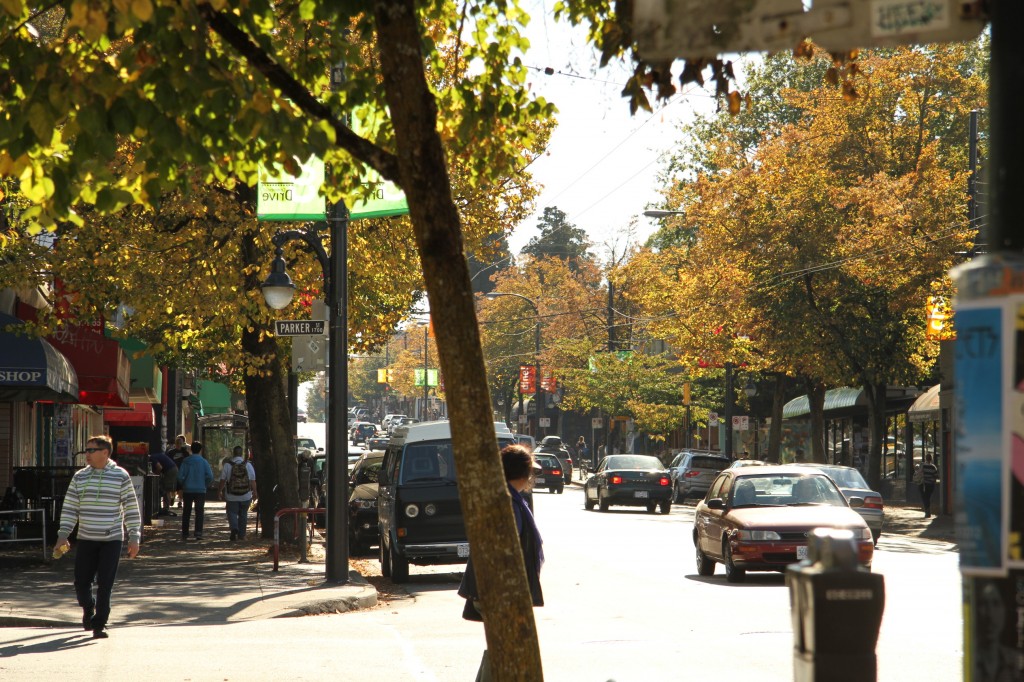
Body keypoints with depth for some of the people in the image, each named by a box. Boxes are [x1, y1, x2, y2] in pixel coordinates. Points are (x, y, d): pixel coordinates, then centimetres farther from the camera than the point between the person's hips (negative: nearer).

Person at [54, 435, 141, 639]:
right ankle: (88, 610, 31)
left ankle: (99, 624, 4)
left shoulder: (120, 477, -2)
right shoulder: (80, 477, 6)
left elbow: (131, 508, 0)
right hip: (85, 539, 3)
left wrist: (134, 538, -3)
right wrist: (63, 535, 1)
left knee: (105, 585, -6)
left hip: (112, 540, -3)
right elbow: (69, 508, 9)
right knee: (81, 583, 3)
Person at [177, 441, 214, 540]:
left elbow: (180, 476, -5)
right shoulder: (204, 461, -4)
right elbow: (210, 476, -10)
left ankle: (184, 533, 14)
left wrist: (184, 484, 12)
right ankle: (198, 532, -13)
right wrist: (206, 485, 6)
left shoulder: (186, 461, -1)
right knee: (199, 512, 0)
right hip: (200, 490, -1)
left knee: (186, 512, 11)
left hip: (187, 490, 1)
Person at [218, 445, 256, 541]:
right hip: (246, 496, 2)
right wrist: (254, 492, 9)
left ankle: (234, 528, -21)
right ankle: (241, 535, 17)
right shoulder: (248, 465, -2)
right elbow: (253, 480, -1)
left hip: (231, 496, -2)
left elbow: (223, 480, -1)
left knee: (232, 513, 5)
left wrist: (221, 491, 12)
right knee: (243, 515, 13)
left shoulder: (227, 465, -5)